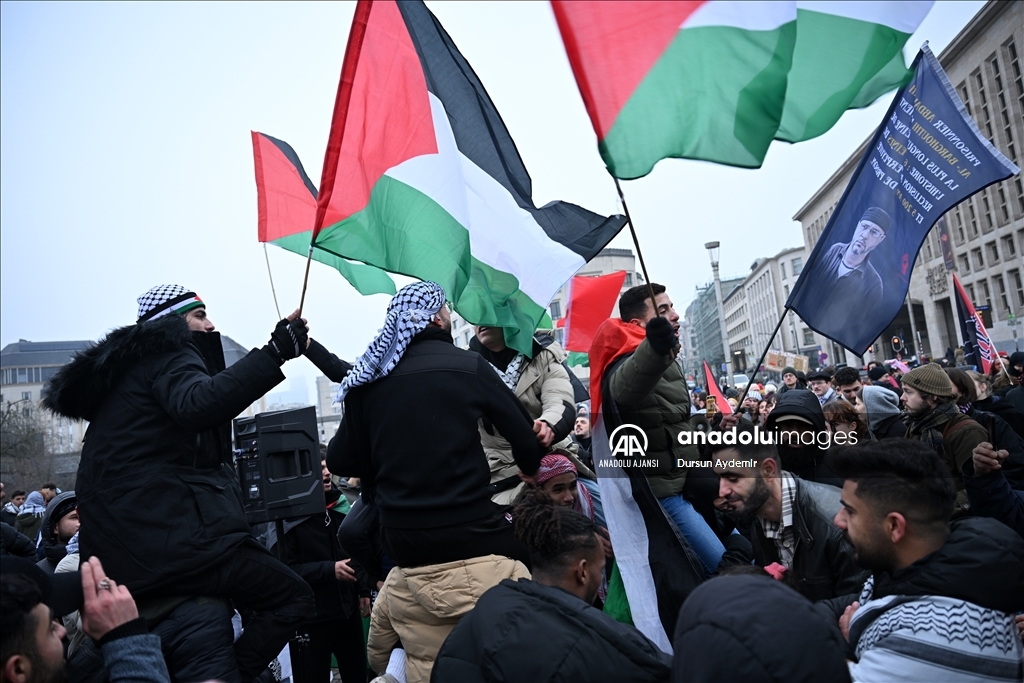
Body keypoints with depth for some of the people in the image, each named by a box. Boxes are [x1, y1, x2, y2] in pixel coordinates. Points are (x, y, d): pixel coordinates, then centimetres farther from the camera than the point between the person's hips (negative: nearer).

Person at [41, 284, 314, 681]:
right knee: (293, 596, -11)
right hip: (167, 532, -11)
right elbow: (197, 406, -29)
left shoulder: (130, 365, 24)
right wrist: (273, 354, -32)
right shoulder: (168, 353, -6)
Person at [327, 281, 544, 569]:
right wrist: (530, 470, 18)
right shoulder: (469, 366, -8)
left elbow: (338, 461, 3)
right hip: (468, 532, -4)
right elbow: (526, 439, -4)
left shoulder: (367, 380, 0)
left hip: (399, 540, 4)